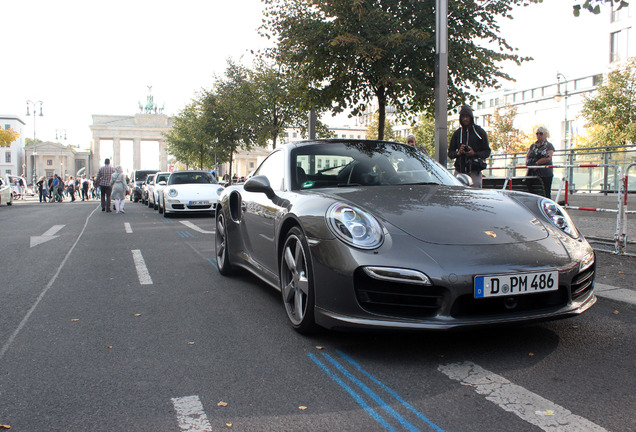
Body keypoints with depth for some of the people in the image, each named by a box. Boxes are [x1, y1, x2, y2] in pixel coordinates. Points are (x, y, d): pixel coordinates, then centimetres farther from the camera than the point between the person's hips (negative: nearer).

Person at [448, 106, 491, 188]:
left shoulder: (480, 132, 6)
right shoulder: (457, 133, 14)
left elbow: (487, 151, 5)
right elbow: (450, 153, 15)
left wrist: (475, 154, -13)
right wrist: (458, 153, -8)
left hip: (474, 172, -2)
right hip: (459, 171, 2)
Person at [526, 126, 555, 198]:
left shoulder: (549, 145, 3)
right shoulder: (533, 146, 20)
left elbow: (548, 158, -11)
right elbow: (527, 156, 14)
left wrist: (536, 163, -10)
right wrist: (528, 163, -8)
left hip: (545, 174, -5)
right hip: (533, 173, 5)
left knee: (546, 194, -5)